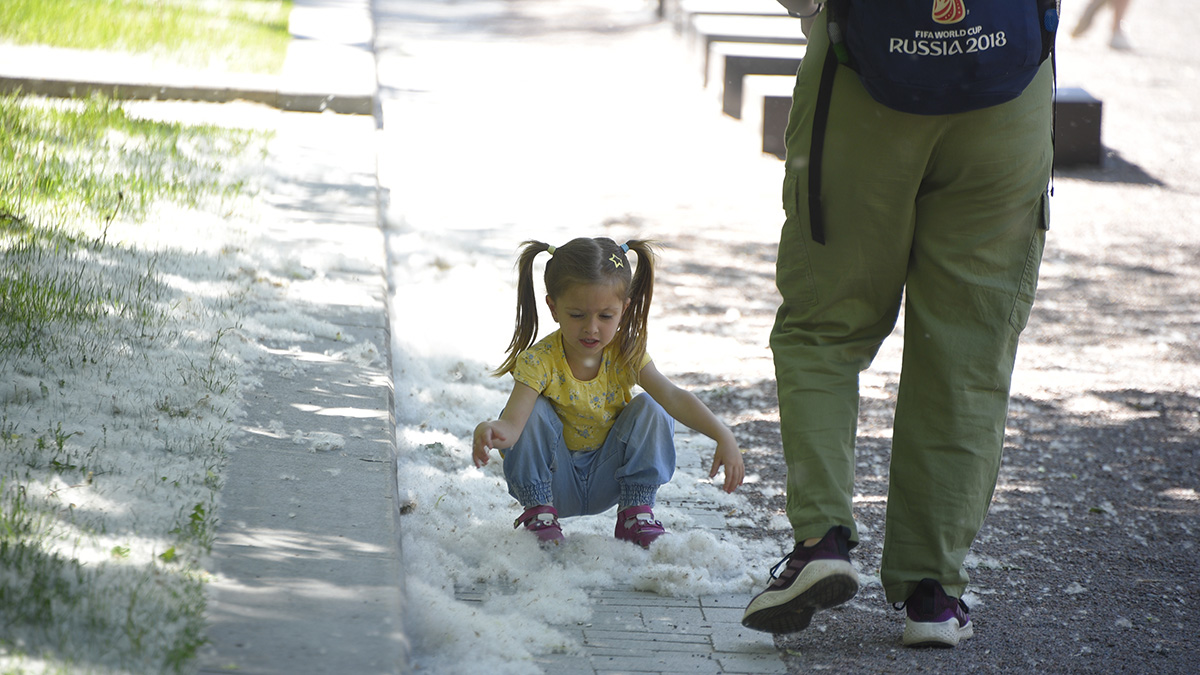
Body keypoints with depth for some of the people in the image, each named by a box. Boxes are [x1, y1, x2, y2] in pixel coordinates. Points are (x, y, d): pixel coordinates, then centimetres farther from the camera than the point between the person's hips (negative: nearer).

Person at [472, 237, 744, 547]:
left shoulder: (626, 356, -13)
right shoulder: (539, 361, -23)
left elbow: (674, 397, -27)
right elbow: (513, 423, -35)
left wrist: (723, 436, -42)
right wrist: (491, 433, -61)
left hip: (605, 483, 2)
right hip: (554, 482, -2)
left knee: (650, 408, -16)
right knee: (534, 411, -27)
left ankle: (636, 513, -8)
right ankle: (539, 512, -11)